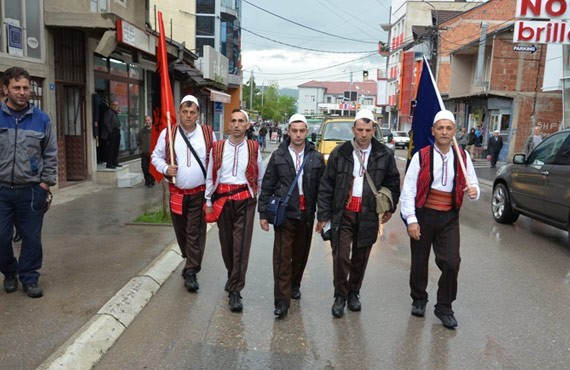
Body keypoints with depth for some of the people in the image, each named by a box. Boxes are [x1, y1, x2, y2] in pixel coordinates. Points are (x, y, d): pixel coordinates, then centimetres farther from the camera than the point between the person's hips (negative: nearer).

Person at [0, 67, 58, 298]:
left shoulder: (41, 119, 4)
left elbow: (51, 155, 8)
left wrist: (45, 184, 1)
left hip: (31, 190, 0)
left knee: (31, 238, 6)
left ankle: (29, 279, 22)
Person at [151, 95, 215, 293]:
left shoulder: (207, 133, 1)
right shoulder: (167, 133, 0)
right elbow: (156, 156, 10)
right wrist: (166, 168, -11)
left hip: (199, 193, -1)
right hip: (177, 192, 2)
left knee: (196, 233, -3)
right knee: (181, 231, 13)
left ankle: (191, 272, 5)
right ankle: (190, 260, 37)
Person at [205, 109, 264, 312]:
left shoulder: (254, 148, 3)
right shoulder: (217, 148, 5)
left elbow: (260, 177, 13)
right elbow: (210, 176, 9)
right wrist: (208, 201, 8)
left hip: (245, 199, -2)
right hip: (222, 199, 2)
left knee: (241, 245, -8)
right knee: (226, 242, 12)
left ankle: (235, 291, -3)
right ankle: (232, 276, 37)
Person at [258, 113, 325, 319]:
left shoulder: (316, 158, 5)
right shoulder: (278, 156, 2)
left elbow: (322, 188, 6)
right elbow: (267, 186, 3)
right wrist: (263, 213, 0)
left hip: (307, 215, 2)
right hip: (284, 214, -2)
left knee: (301, 254, 16)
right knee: (282, 257, -5)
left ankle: (294, 285, 39)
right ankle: (282, 300, 0)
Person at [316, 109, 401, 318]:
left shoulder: (384, 155, 2)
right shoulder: (340, 153, -2)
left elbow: (393, 181, 16)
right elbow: (326, 185, -1)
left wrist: (390, 207, 12)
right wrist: (323, 215, -3)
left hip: (368, 216, 2)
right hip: (342, 214, -1)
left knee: (360, 258, 12)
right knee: (341, 257, -4)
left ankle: (353, 293, 32)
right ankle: (340, 296, 16)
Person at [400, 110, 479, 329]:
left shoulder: (462, 157, 5)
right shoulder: (421, 156, -5)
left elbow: (473, 185, 11)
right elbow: (408, 190, -7)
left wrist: (473, 191, -14)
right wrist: (411, 219, -12)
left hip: (449, 218, 2)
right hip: (423, 215, -1)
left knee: (451, 263, -6)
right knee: (419, 261, 11)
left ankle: (444, 307, 15)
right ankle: (419, 299, 35)